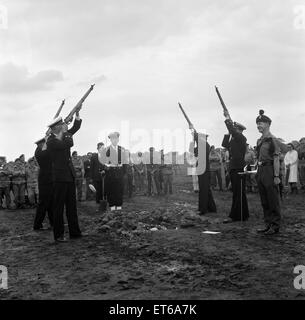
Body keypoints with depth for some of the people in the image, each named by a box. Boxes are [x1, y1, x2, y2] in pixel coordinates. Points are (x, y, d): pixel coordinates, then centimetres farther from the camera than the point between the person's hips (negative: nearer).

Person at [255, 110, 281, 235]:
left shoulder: (272, 139, -9)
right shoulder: (259, 140, 14)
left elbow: (276, 159, -13)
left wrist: (276, 176, -17)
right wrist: (258, 172, 15)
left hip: (269, 170, -8)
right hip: (260, 171, 8)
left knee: (273, 200, 0)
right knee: (264, 201, 12)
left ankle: (275, 226, 8)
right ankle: (268, 224, 21)